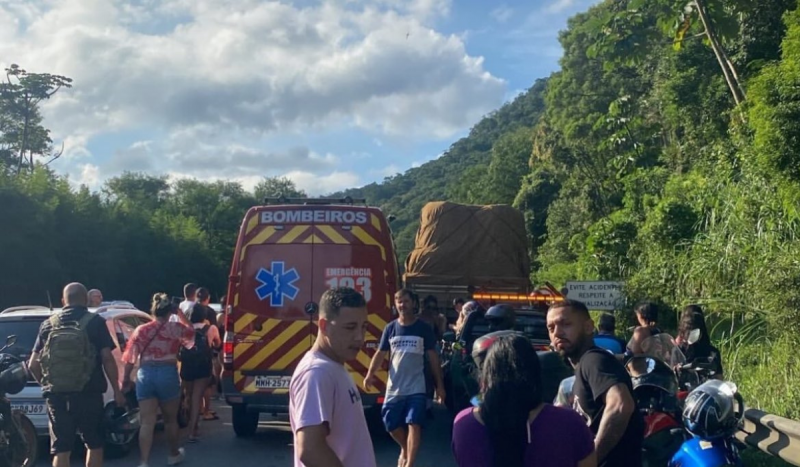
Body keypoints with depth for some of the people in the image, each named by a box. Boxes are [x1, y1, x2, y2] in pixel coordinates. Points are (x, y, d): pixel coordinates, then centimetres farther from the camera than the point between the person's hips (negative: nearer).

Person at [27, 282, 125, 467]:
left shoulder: (48, 325, 8)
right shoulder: (95, 322, -2)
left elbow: (33, 365, 6)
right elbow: (107, 358, -9)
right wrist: (117, 390, -1)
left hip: (56, 394, 3)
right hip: (87, 393, -3)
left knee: (61, 449, 7)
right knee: (94, 443, 13)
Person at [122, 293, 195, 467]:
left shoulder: (141, 330, 5)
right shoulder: (175, 328, 1)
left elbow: (130, 358, 5)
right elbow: (191, 332, 22)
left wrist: (126, 378, 15)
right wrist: (179, 313, 22)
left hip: (145, 374, 1)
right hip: (168, 374, -1)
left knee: (147, 422, 1)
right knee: (170, 419, 17)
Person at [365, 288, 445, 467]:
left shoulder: (424, 329, -1)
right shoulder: (390, 328, 4)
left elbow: (433, 357, 3)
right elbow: (380, 353, 6)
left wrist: (439, 384, 1)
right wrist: (370, 374, -11)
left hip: (416, 387, -2)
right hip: (394, 388, 3)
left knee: (414, 425, -9)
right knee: (391, 425, 9)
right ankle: (404, 449, 38)